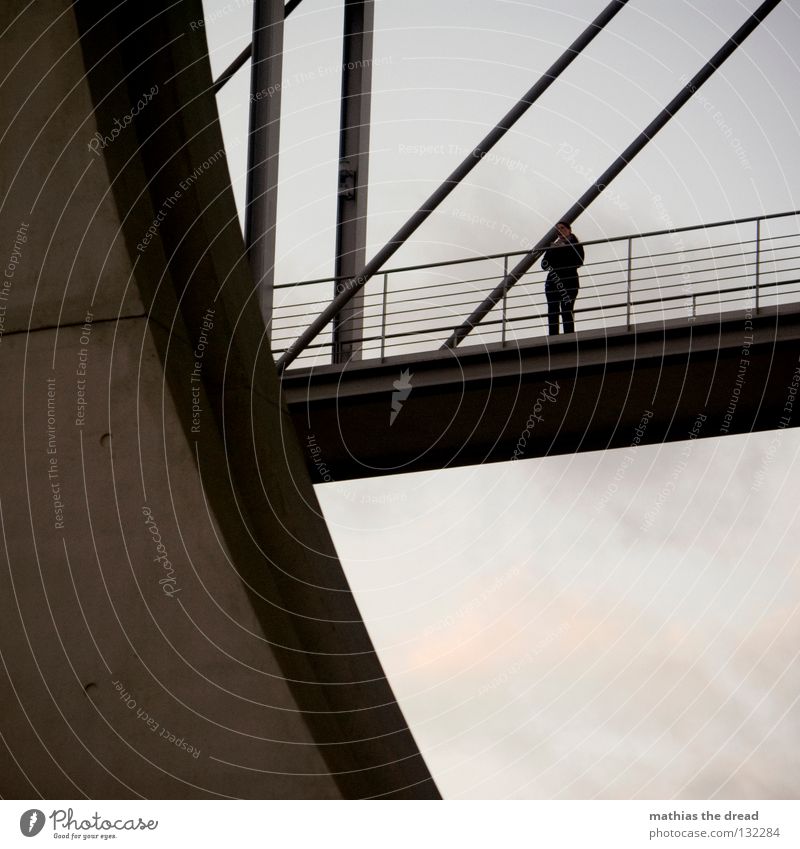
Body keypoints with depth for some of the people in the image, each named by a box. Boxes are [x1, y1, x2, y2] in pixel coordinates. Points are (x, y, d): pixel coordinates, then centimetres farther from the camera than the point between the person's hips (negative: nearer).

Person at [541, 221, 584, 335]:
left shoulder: (575, 245, 9)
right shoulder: (552, 246, 21)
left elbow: (578, 262, -8)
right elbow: (544, 264, 11)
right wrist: (552, 251, -4)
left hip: (569, 282, -4)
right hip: (552, 282, 4)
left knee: (567, 311, -12)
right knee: (552, 312, -4)